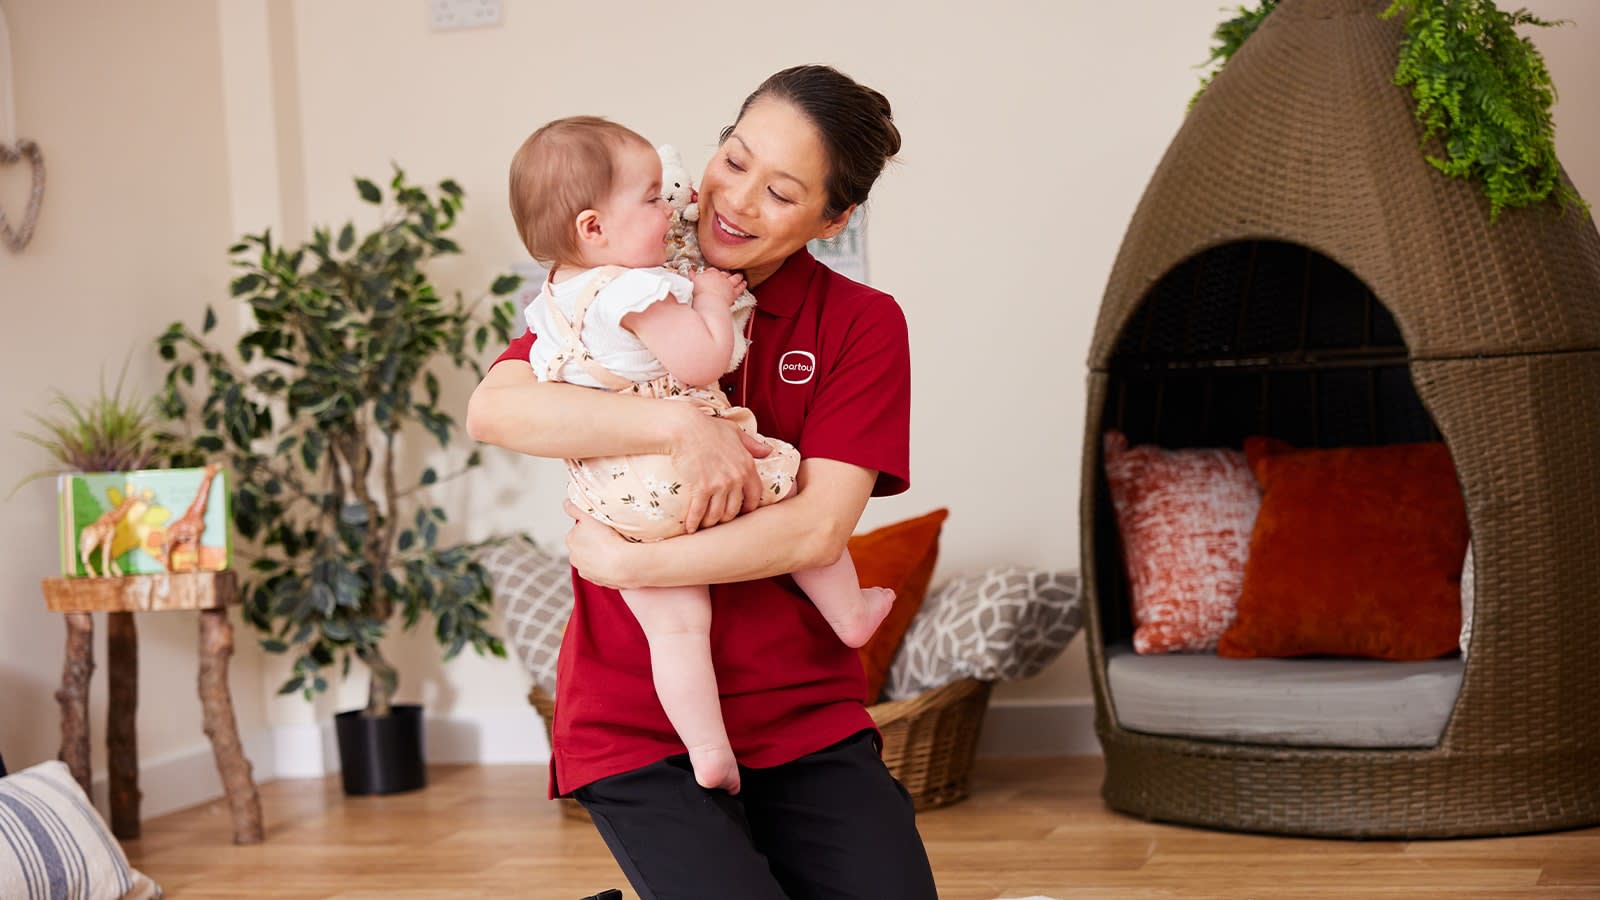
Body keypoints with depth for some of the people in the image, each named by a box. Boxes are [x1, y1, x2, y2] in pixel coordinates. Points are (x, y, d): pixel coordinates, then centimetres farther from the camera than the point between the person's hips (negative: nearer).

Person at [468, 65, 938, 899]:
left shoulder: (862, 324, 0)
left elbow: (817, 529, -11)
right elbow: (494, 408, -16)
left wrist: (626, 561, -15)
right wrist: (681, 425, -25)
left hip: (807, 714, 2)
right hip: (639, 727, -1)